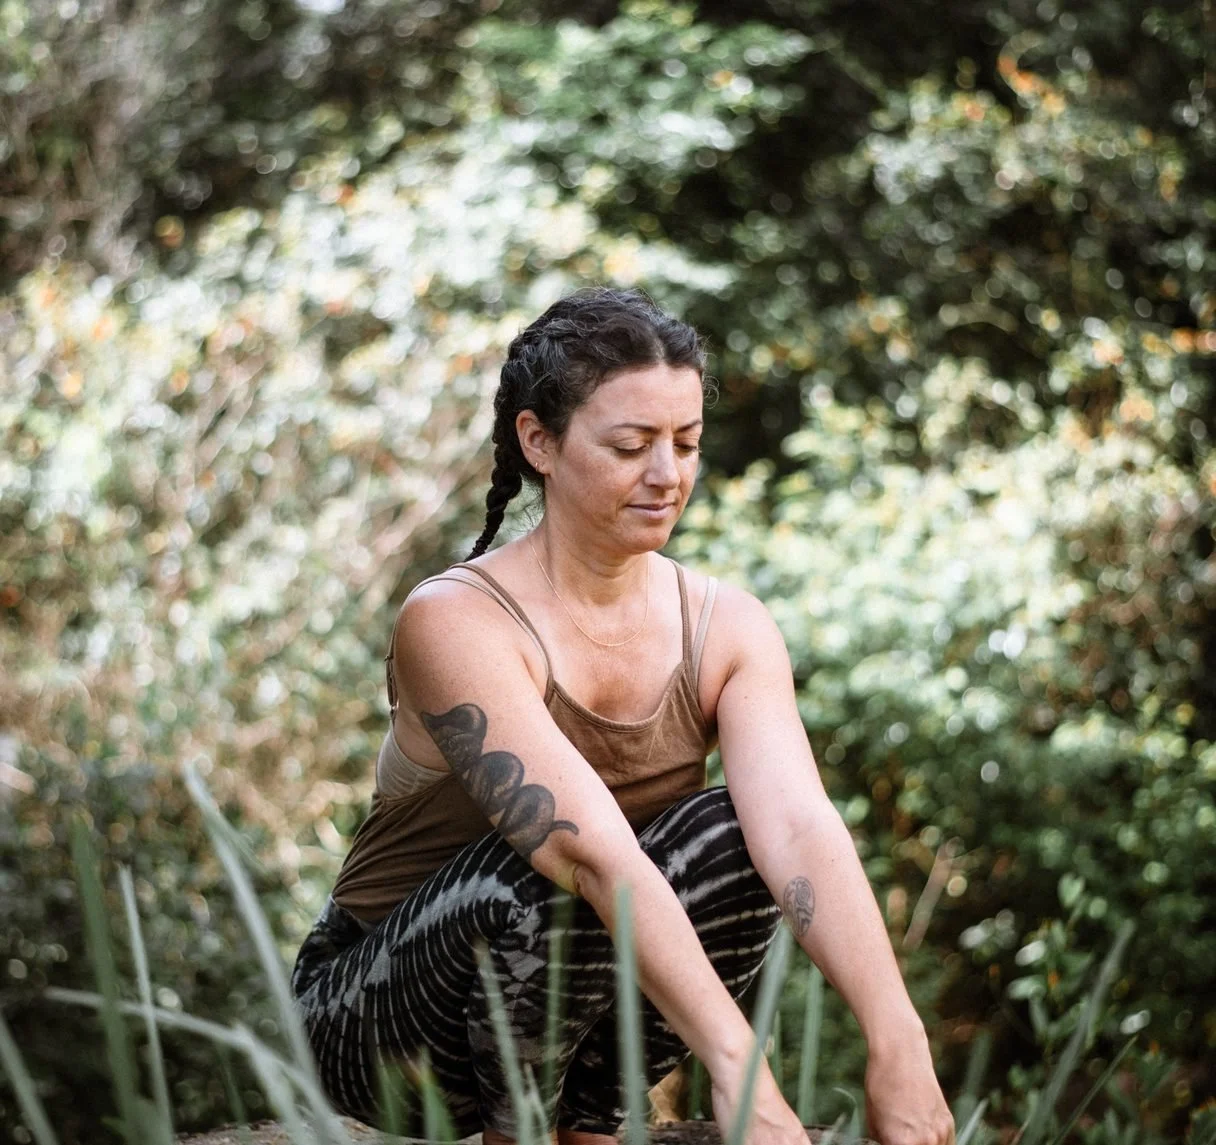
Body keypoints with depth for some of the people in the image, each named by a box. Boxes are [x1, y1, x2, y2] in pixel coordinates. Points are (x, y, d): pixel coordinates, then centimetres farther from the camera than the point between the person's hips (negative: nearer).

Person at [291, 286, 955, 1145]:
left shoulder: (727, 628, -7)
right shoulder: (456, 622, -23)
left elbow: (801, 827, -24)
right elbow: (593, 855, -36)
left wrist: (895, 1040, -39)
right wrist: (734, 1063, -45)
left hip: (577, 985, 4)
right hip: (377, 1014, -4)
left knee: (730, 839, -23)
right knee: (541, 887, -35)